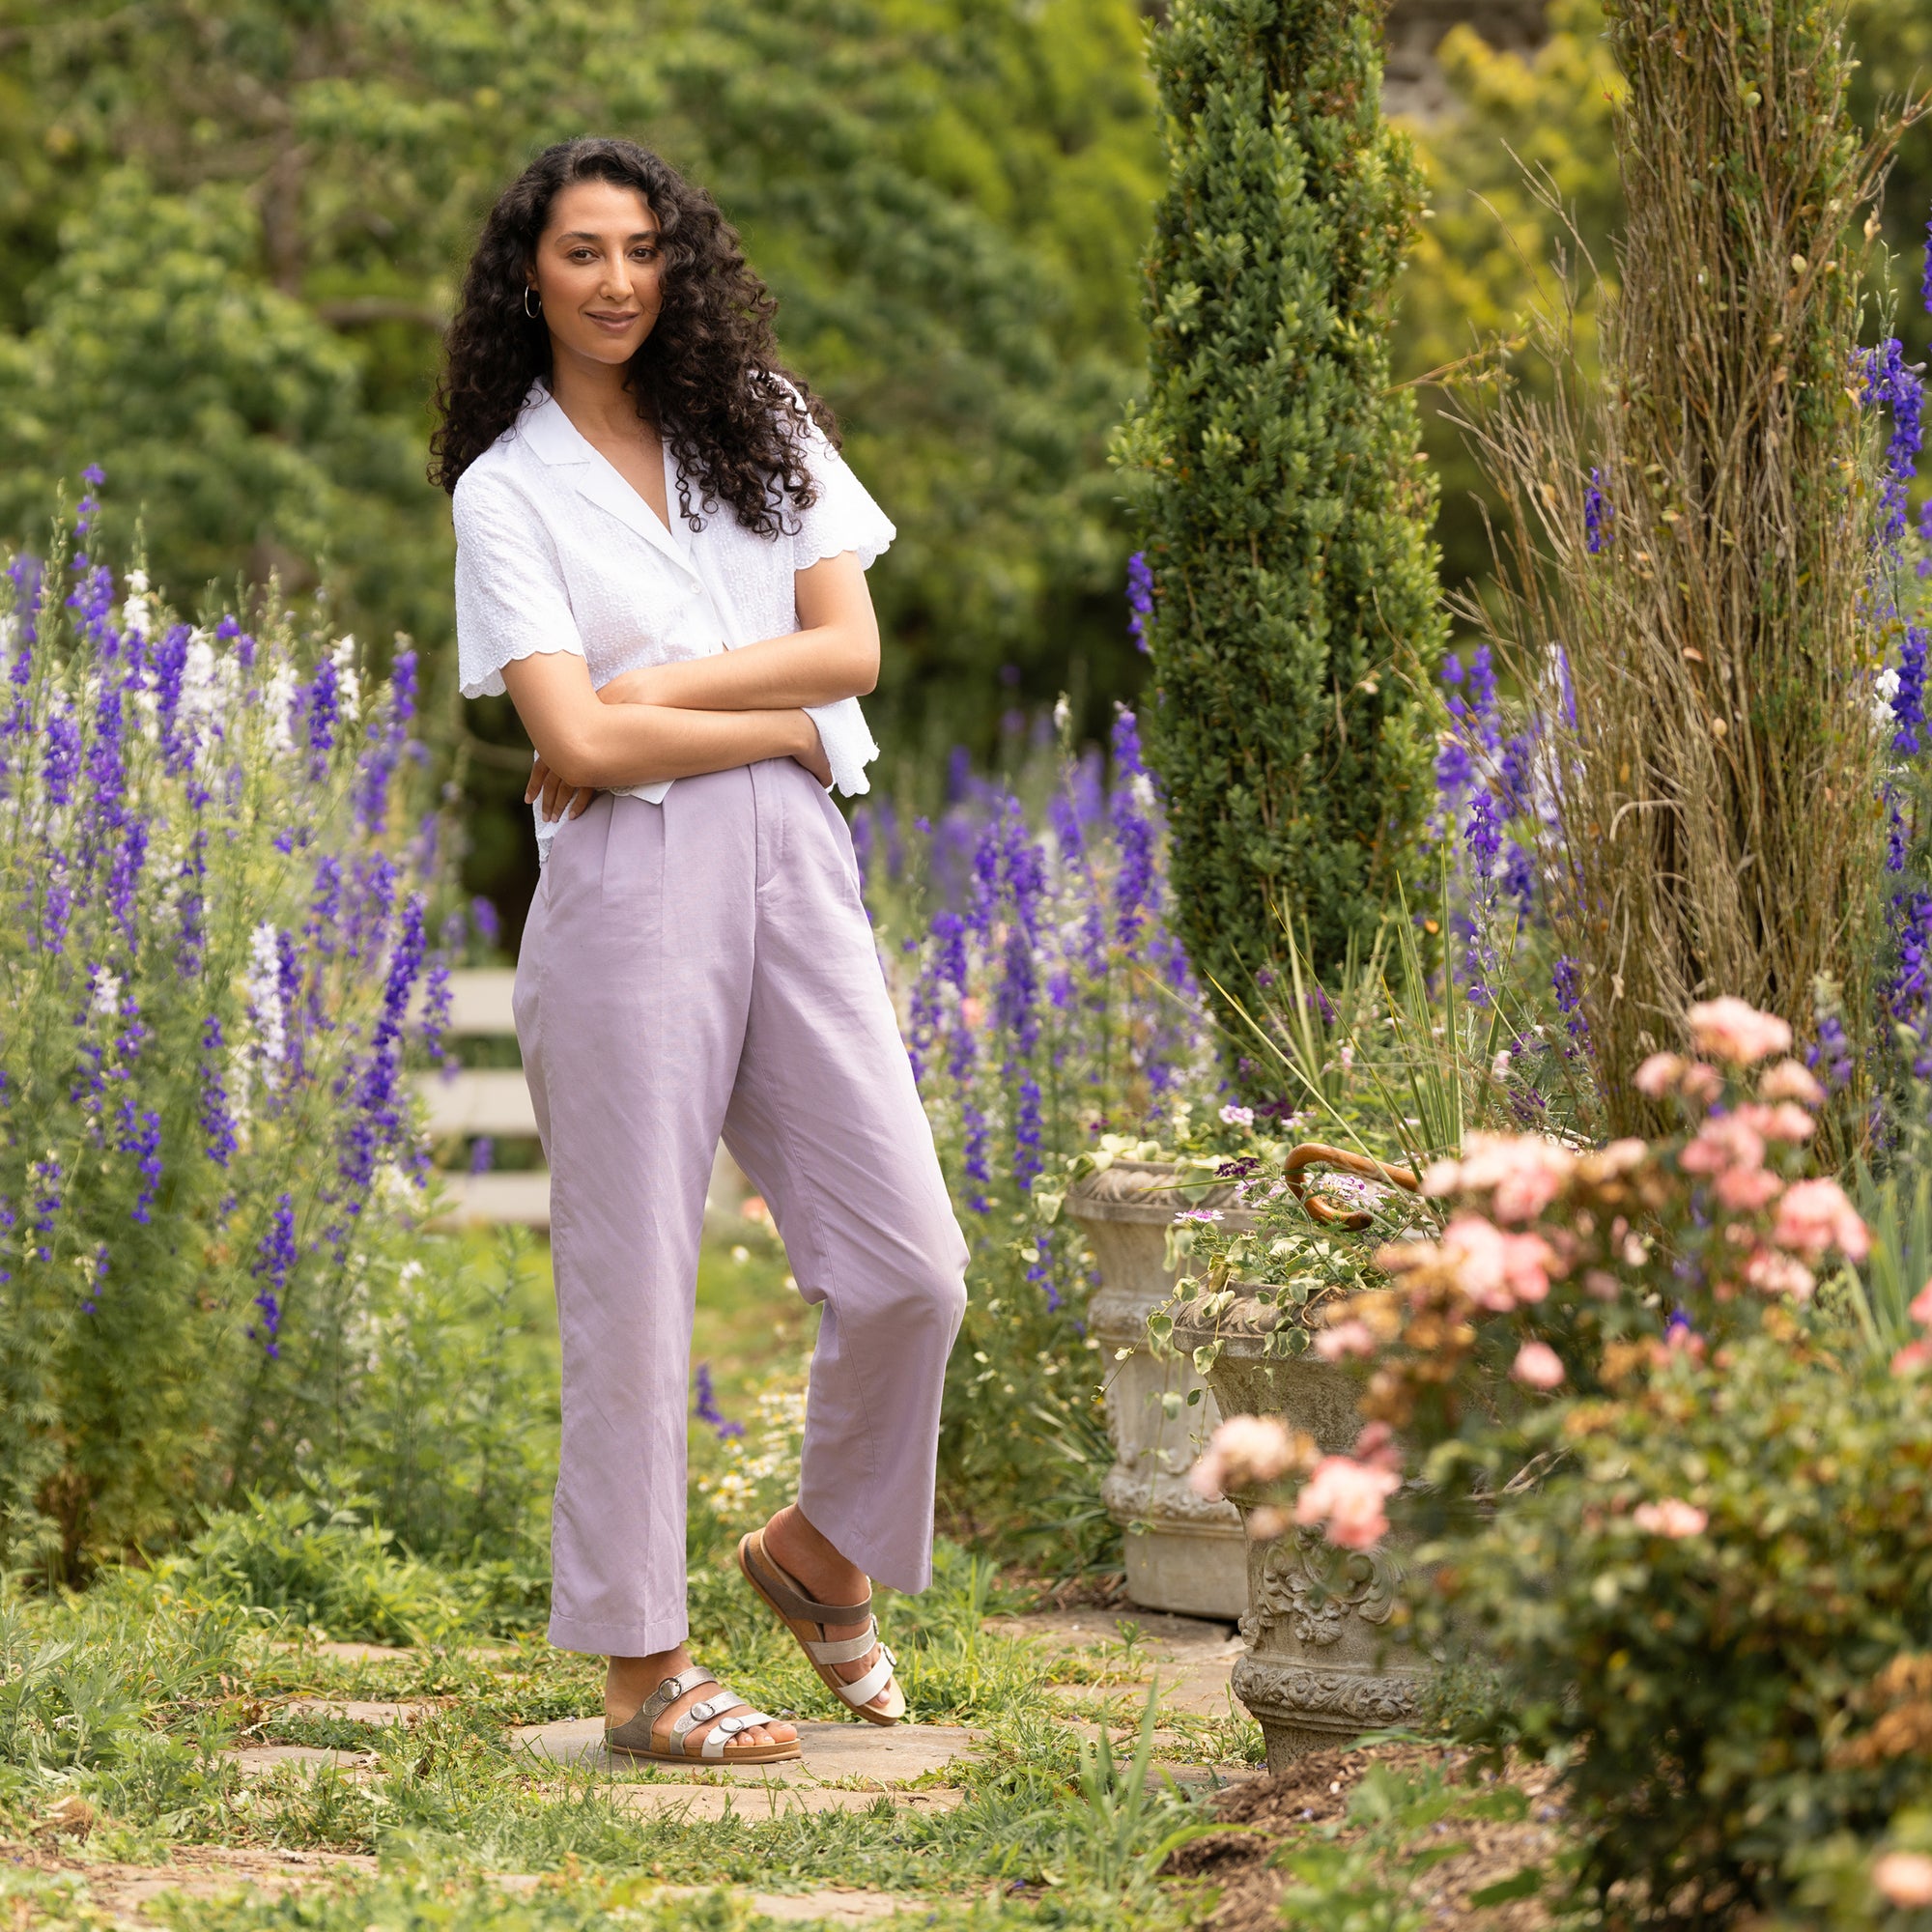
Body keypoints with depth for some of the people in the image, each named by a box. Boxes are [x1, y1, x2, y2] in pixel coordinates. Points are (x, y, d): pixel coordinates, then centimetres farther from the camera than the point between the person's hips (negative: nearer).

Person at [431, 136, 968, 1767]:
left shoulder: (760, 426, 15)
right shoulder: (508, 488, 3)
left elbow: (851, 644, 4)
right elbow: (579, 742, -9)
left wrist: (662, 685, -6)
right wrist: (788, 718, -4)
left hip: (796, 866, 4)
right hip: (632, 885, -4)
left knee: (909, 1267, 0)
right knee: (635, 1285, -2)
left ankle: (821, 1548, 25)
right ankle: (643, 1665, 6)